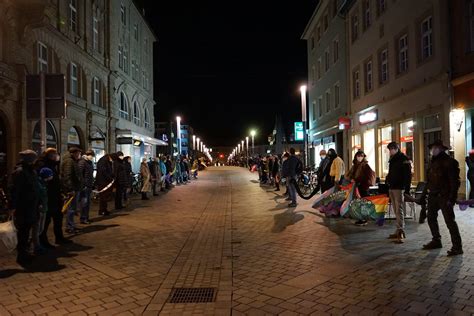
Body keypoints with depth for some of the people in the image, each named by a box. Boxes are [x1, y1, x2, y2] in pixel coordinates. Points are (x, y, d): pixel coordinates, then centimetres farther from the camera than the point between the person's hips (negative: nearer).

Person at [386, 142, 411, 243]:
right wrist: (387, 182, 17)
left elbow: (408, 175, -11)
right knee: (396, 211, 10)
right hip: (391, 188, 8)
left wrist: (407, 189, -17)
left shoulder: (404, 159, -6)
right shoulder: (392, 160, 18)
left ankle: (401, 232, -13)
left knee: (399, 210, -12)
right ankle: (399, 231, 16)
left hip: (399, 188, -8)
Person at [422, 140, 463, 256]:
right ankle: (436, 241, 29)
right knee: (431, 218, 15)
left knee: (450, 221, -6)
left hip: (444, 197, -9)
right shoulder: (434, 161, 14)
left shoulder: (449, 162, -12)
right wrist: (428, 192, 17)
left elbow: (455, 181, -16)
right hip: (433, 196, 9)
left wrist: (452, 198, -20)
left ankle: (457, 247, 2)